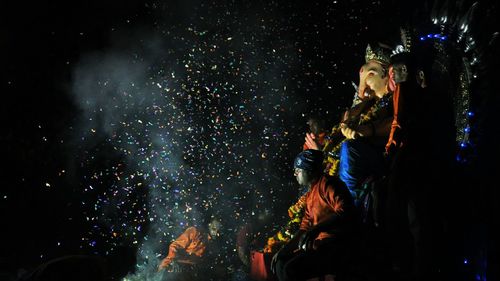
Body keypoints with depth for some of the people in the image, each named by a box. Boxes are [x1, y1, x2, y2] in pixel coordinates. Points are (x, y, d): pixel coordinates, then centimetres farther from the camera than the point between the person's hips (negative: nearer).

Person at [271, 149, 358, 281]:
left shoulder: (327, 184, -7)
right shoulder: (310, 195, 22)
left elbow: (345, 213, -23)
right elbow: (305, 228, 22)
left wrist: (317, 228, -34)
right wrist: (283, 249, 12)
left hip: (337, 247, -10)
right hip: (320, 244, 10)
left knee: (291, 270, -24)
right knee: (281, 261, 2)